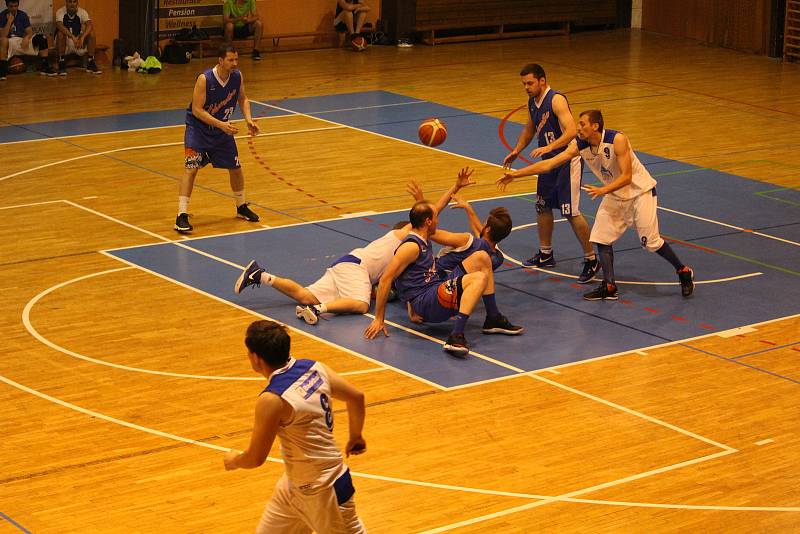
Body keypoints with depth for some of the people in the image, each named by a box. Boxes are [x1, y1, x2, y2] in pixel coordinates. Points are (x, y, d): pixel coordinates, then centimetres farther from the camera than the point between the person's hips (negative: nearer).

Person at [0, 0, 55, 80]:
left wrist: (27, 37, -24)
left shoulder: (23, 15, 4)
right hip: (8, 43, -4)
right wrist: (9, 21, -23)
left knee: (42, 38, -18)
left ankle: (44, 67, -16)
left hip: (22, 41, 4)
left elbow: (30, 31, 0)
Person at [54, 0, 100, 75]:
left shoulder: (82, 12, -8)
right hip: (65, 44, -2)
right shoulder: (60, 12, -14)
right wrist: (73, 37, -46)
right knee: (61, 33, -33)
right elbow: (59, 26, -34)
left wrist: (82, 38, -43)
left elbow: (90, 25, -26)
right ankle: (61, 63, -26)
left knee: (91, 33, -22)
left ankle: (91, 63, -16)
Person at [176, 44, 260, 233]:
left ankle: (241, 207, 35)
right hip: (198, 127, -6)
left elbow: (243, 99, 8)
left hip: (223, 129, 6)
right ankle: (182, 216, -18)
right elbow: (196, 109, -26)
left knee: (235, 167, 12)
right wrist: (221, 124, -33)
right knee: (191, 167, -17)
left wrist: (248, 119, -9)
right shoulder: (204, 79, -26)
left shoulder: (237, 76, -9)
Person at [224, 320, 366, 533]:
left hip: (323, 491, -9)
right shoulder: (313, 368, -7)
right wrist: (356, 436, 23)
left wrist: (233, 460, 5)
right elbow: (356, 397, 5)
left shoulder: (271, 401, -28)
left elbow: (256, 458, -18)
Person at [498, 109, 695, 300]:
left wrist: (603, 190, -40)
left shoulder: (617, 140, -28)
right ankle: (609, 288, 6)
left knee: (651, 241, -8)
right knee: (601, 238, -3)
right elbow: (549, 164, -11)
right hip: (615, 195, 6)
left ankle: (684, 272, 13)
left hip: (639, 190, -6)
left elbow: (626, 177, -27)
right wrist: (515, 174, -14)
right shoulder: (580, 145, -11)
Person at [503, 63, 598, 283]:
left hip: (567, 161, -9)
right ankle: (545, 254, 32)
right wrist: (516, 151, 15)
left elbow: (571, 131, -32)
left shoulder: (556, 100, -21)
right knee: (542, 207, 16)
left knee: (572, 213, -10)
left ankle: (591, 260, 0)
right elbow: (529, 130, 25)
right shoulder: (532, 103, 6)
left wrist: (549, 147, -42)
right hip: (548, 161, 9)